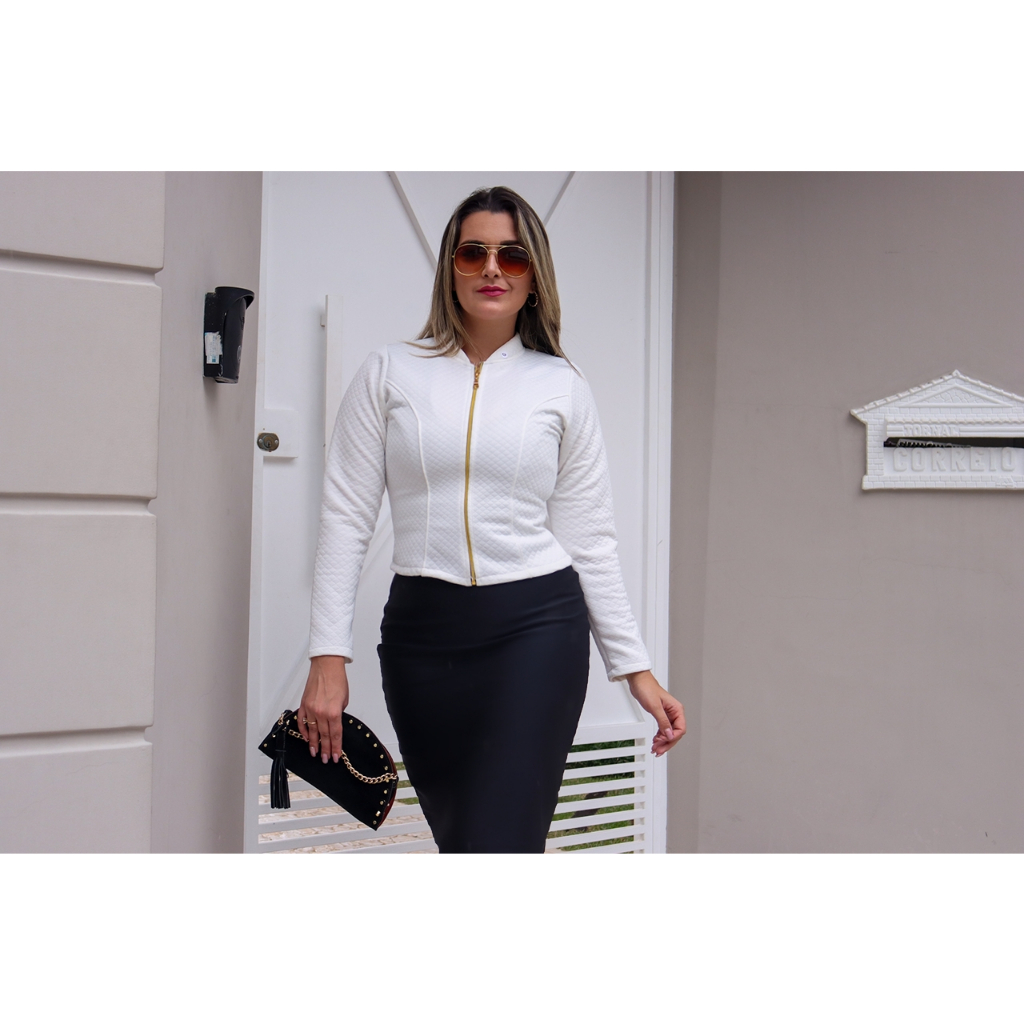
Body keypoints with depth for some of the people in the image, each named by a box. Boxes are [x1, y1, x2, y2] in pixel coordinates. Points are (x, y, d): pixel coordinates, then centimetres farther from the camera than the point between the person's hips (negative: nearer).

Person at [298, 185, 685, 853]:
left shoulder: (562, 388, 5)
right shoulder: (390, 373, 5)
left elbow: (591, 540, 6)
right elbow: (347, 518, 2)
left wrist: (636, 667, 2)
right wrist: (328, 658, -5)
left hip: (536, 628, -1)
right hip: (421, 630, 2)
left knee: (498, 844, -10)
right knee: (456, 839, 13)